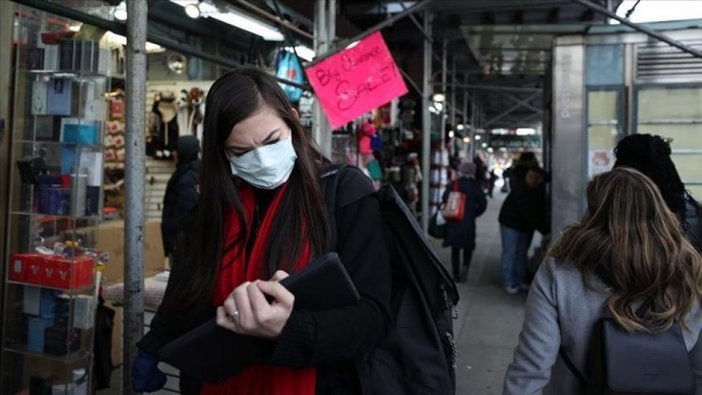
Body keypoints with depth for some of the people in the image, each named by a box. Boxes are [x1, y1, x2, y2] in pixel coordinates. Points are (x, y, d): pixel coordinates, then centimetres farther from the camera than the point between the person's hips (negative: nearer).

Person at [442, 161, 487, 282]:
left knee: (455, 249, 11)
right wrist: (473, 213, 8)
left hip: (453, 221, 1)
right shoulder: (476, 185, -4)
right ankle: (465, 266, -13)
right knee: (467, 247, 12)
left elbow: (445, 199, -3)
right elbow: (482, 203, -7)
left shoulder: (455, 184, -2)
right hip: (468, 221, -1)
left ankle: (456, 274, 13)